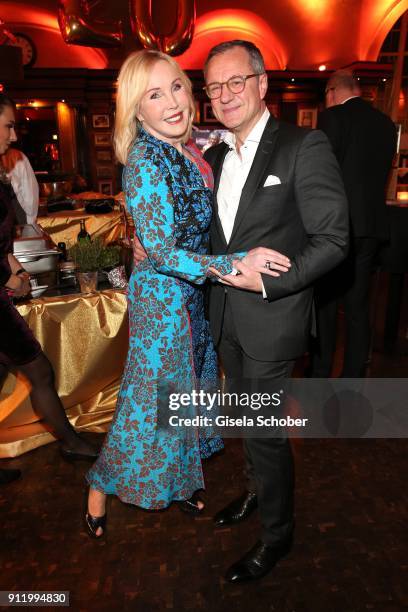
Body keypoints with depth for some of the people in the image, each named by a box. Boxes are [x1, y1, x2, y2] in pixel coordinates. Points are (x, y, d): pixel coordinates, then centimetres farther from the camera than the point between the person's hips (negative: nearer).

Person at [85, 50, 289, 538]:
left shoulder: (187, 149, 4)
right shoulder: (144, 160, -21)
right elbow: (161, 252, -24)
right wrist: (236, 262, -28)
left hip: (194, 293, 8)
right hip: (162, 295, -8)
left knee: (184, 387, 19)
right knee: (150, 396, 6)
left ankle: (176, 481, 42)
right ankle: (101, 488, 32)